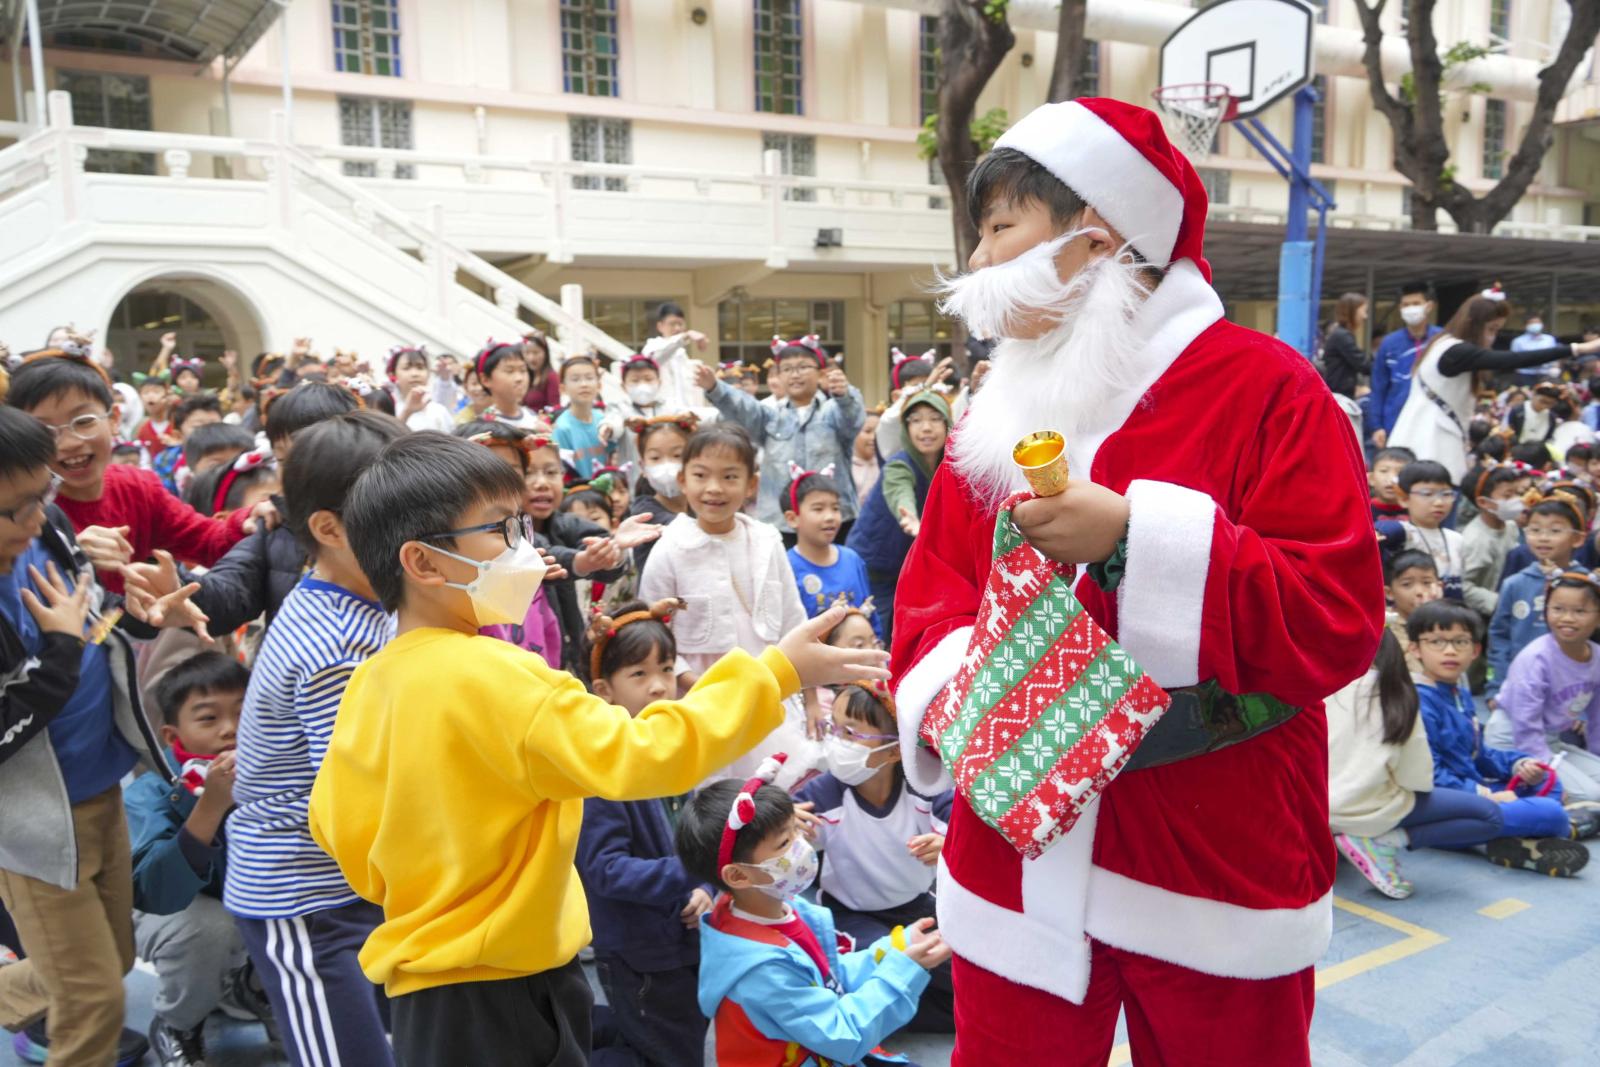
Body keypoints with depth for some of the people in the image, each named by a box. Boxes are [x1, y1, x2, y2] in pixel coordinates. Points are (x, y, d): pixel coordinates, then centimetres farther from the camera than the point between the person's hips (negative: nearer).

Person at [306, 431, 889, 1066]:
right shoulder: (490, 675, -23)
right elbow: (637, 753, -28)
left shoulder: (370, 683, 2)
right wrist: (774, 672, -22)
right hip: (500, 992, -8)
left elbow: (337, 823, 10)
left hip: (426, 978, 8)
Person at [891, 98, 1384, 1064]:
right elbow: (936, 584, 9)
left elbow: (1340, 619, -15)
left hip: (1217, 871, -3)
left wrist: (1134, 538, -23)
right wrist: (947, 693, -11)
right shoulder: (1000, 408, 9)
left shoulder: (1266, 389, -8)